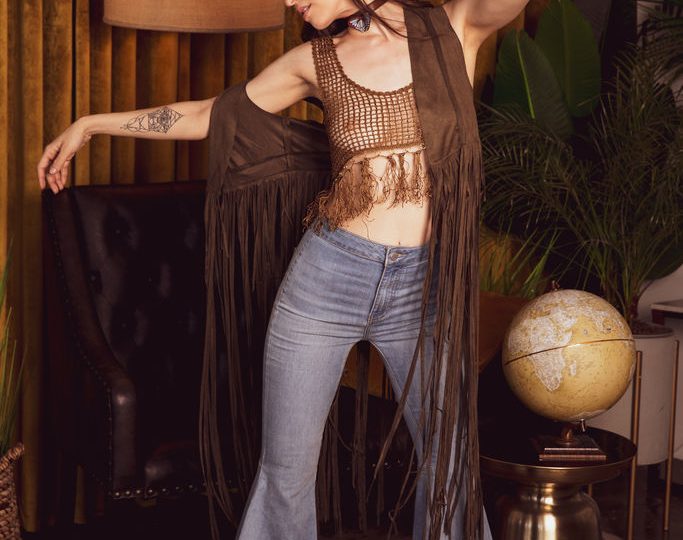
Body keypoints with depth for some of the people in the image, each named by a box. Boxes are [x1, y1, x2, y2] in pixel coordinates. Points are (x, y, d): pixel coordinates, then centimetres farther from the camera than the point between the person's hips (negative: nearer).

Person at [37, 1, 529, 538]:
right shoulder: (316, 60, 4)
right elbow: (209, 115, 13)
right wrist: (90, 125, 16)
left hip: (425, 291, -1)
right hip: (326, 277, 1)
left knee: (452, 464, 8)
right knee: (286, 472, 6)